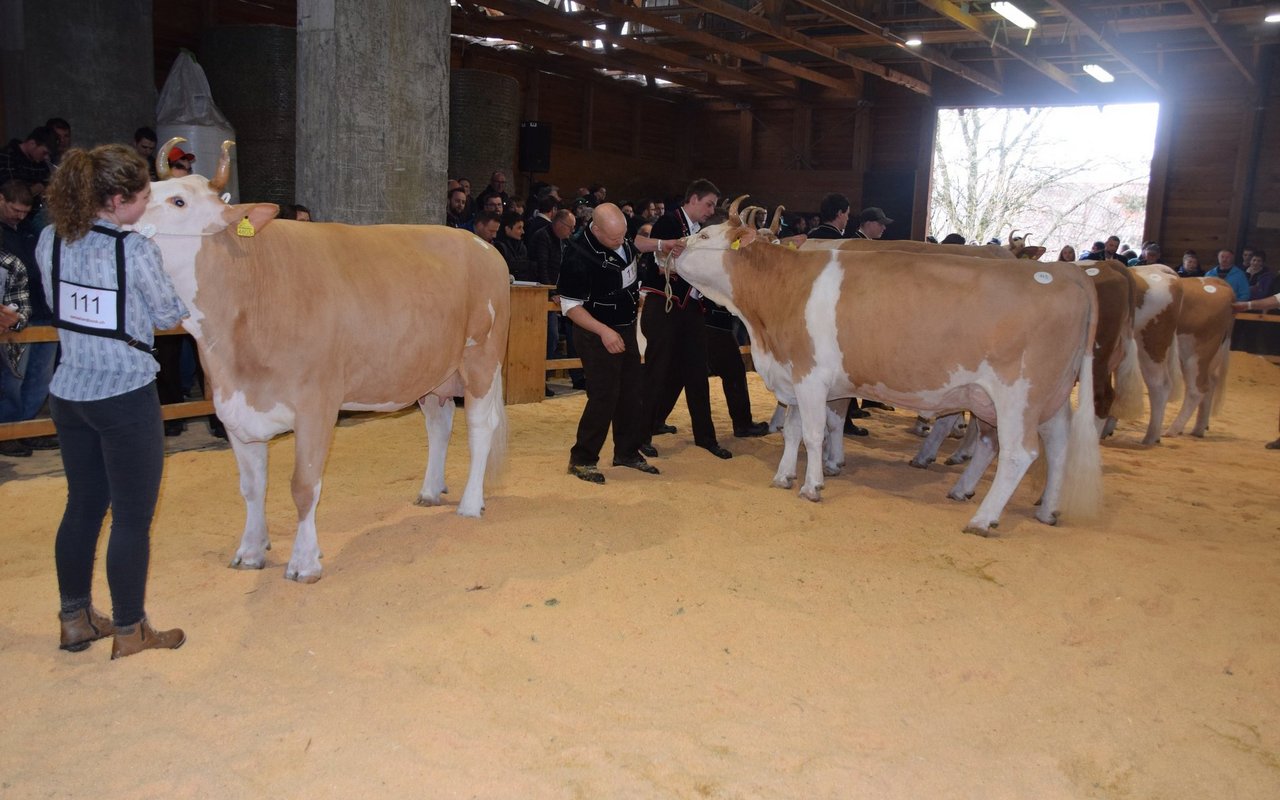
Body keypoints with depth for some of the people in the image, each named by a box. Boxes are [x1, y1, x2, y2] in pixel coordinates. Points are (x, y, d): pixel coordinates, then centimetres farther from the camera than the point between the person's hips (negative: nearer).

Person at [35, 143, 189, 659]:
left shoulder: (50, 241, 2)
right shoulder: (137, 251, -17)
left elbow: (59, 301, 14)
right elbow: (169, 315, -4)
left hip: (68, 395, 7)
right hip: (127, 398, -7)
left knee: (83, 506, 19)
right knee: (133, 517, 5)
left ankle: (76, 620, 31)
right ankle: (130, 634, 16)